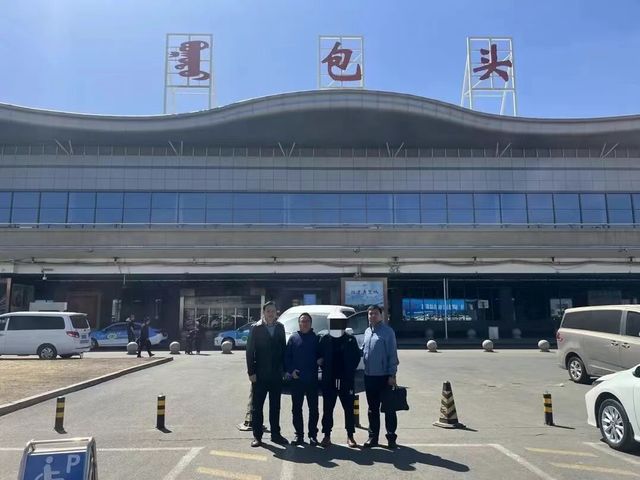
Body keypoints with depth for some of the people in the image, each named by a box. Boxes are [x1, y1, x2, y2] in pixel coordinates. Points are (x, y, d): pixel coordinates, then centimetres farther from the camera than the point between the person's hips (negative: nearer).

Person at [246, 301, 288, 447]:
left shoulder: (280, 327, 5)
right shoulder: (256, 328, -5)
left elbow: (283, 349, 6)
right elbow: (250, 351, -7)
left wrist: (284, 369, 1)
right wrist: (251, 372, -11)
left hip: (276, 374, 3)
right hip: (260, 374, -3)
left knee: (275, 406, 12)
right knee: (257, 406, 5)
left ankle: (275, 434, 22)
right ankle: (257, 435, 14)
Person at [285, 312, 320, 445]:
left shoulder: (316, 338, 2)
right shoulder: (293, 338, 4)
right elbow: (287, 356, 3)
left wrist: (320, 362, -12)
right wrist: (290, 370, -8)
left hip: (312, 379, -1)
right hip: (296, 379, 1)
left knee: (313, 408, 6)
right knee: (296, 408, 8)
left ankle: (313, 434, 17)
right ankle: (299, 434, 19)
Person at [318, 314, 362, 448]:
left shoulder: (350, 339, 0)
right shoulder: (324, 340, 1)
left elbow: (357, 357, 1)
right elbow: (319, 356, 5)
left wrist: (350, 372, -6)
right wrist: (325, 369, -3)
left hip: (347, 380, 0)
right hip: (329, 380, 1)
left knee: (349, 408, 7)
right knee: (327, 409, 7)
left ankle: (350, 436, 18)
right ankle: (327, 435, 18)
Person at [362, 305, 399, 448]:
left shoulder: (388, 331, -8)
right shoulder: (367, 332, 11)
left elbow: (392, 354, -11)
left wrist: (392, 375, -15)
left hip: (384, 376, -6)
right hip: (369, 376, 6)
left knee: (388, 408, 4)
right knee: (373, 408, 14)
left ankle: (391, 437, 15)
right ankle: (373, 436, 24)